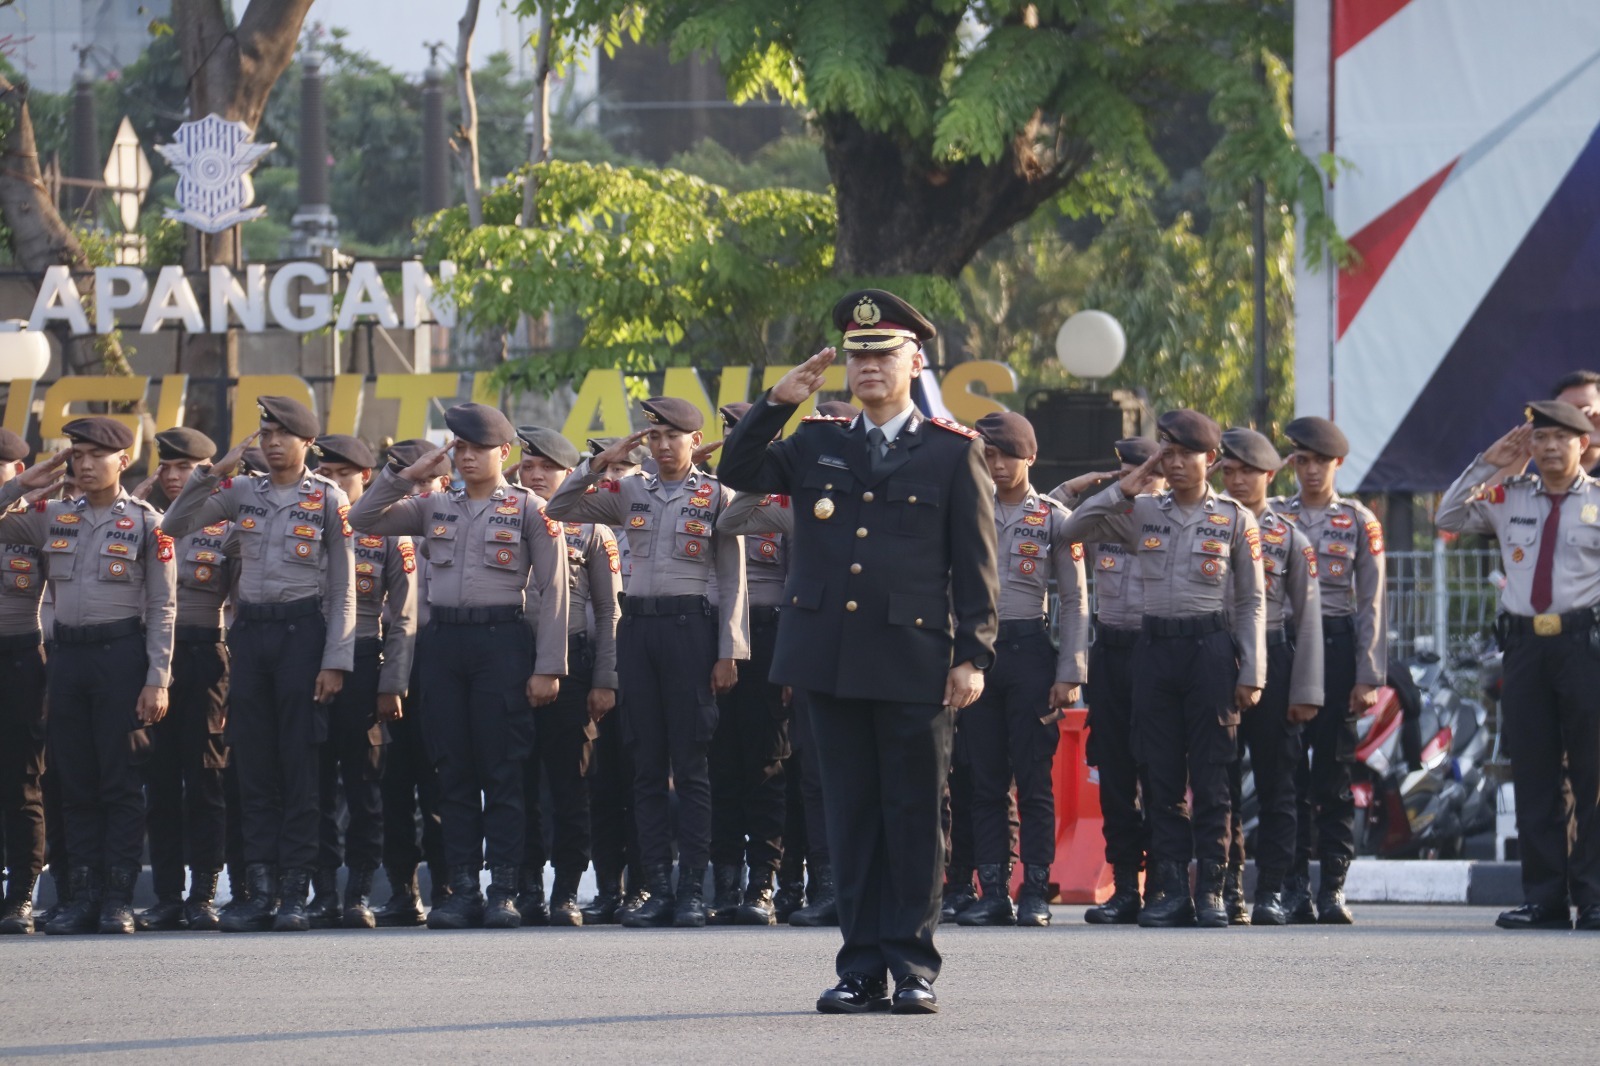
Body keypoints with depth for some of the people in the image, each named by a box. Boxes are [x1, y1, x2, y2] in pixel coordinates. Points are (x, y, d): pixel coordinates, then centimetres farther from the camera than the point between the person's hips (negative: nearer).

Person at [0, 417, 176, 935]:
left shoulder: (145, 522, -1)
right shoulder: (53, 517, 11)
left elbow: (162, 607, -4)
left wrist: (157, 680, -11)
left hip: (121, 654, -4)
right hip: (68, 654, 4)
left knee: (120, 781, -2)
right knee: (76, 784, 5)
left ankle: (119, 898, 1)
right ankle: (84, 896, 9)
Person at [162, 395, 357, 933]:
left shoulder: (328, 499, -1)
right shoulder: (243, 493, 10)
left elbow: (344, 587, -3)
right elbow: (176, 525, 7)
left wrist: (335, 662, -9)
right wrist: (214, 471, -4)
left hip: (302, 631, -4)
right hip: (249, 630, 4)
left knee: (300, 765, -3)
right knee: (253, 766, 3)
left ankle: (295, 893, 0)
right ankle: (259, 891, 5)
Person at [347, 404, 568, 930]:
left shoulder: (530, 510, 1)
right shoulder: (435, 507, 13)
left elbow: (552, 591, -3)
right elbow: (363, 519, 10)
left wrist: (547, 668, -9)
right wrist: (407, 474, -1)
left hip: (502, 643, -4)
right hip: (444, 642, 4)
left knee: (502, 772, -4)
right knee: (454, 773, 4)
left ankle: (504, 892, -2)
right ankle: (463, 890, 7)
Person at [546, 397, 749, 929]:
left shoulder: (716, 497, 1)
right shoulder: (630, 494, 11)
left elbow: (733, 581, 0)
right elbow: (559, 508, 10)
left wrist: (728, 653, -6)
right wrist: (600, 462, -1)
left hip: (690, 626, -4)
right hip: (637, 627, 4)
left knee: (691, 766, -3)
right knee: (648, 768, 4)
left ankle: (692, 890, -1)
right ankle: (657, 890, 6)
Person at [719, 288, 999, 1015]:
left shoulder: (952, 453, 3)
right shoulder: (816, 445, 13)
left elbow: (976, 566, 1)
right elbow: (738, 472, 8)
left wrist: (973, 656, -7)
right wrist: (779, 402, -2)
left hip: (914, 662, -3)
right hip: (831, 659, 3)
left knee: (915, 814, 0)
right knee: (851, 813, 6)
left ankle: (913, 967, 4)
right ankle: (861, 968, 9)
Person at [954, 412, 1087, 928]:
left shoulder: (1053, 518, 3)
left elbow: (1075, 600, 2)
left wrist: (1070, 673, -5)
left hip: (1030, 650, -2)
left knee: (1034, 778, -3)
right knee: (986, 779, 3)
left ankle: (1035, 893, -1)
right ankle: (993, 893, 5)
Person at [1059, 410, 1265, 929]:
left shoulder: (1235, 520, 2)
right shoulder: (1142, 513, 9)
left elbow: (1252, 602, 2)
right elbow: (1074, 530, 6)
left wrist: (1251, 673, -4)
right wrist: (1124, 489, -2)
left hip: (1210, 647, -3)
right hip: (1155, 647, 3)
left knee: (1210, 778, -3)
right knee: (1163, 777, 3)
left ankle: (1210, 890, 1)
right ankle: (1170, 889, 6)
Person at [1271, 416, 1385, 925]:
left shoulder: (1359, 521, 6)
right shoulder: (1272, 515, 9)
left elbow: (1370, 604, 4)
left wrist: (1368, 676, -3)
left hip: (1336, 647, -1)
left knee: (1333, 768, -2)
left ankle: (1333, 887, 1)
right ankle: (1295, 886, 2)